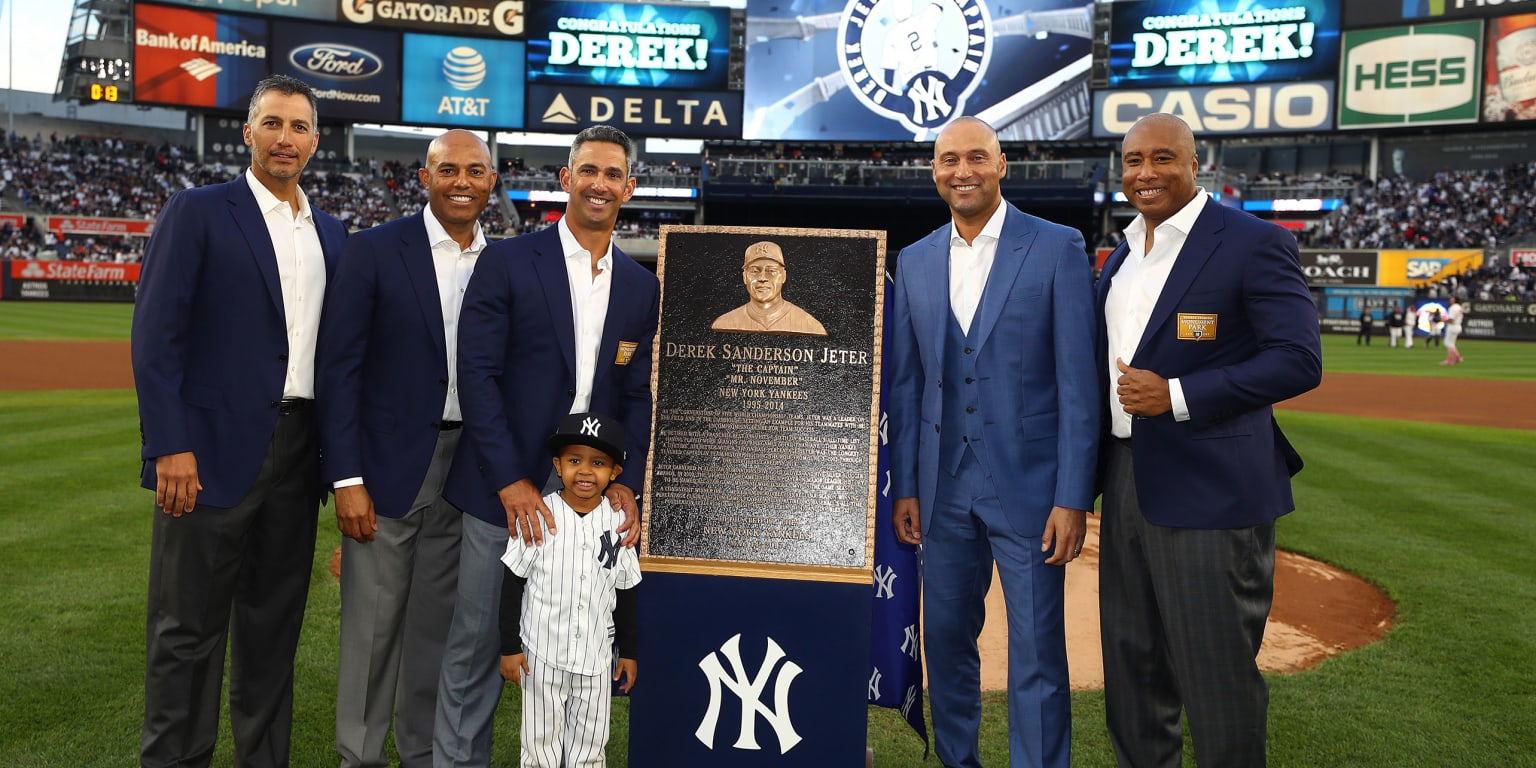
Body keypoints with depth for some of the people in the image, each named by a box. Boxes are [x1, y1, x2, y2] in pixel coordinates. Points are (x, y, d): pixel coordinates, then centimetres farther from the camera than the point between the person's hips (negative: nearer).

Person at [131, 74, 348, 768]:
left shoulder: (332, 234, 14)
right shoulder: (196, 212, -2)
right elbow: (155, 336, -8)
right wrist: (171, 447, -15)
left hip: (300, 451, 5)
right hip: (214, 449, -5)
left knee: (275, 620, 13)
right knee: (189, 627, 3)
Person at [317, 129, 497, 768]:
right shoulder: (374, 250, -4)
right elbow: (339, 367, -6)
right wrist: (346, 478, -11)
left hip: (472, 469, 3)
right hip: (389, 465, -3)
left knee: (438, 624, 13)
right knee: (372, 624, 5)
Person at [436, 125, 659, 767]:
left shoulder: (642, 288, 9)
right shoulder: (507, 262, -3)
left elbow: (638, 395, 9)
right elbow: (476, 375, -8)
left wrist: (627, 483, -4)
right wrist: (510, 481, -14)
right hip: (504, 489, -3)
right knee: (476, 642, 6)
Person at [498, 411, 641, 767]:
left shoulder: (618, 522, -4)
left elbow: (625, 594, 5)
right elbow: (512, 584, -4)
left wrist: (628, 652, 10)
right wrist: (509, 647, -4)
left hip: (595, 657, 2)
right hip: (541, 655, -2)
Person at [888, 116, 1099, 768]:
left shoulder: (1057, 248, -4)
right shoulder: (914, 262, 9)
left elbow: (1078, 380, -7)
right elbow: (906, 384, 10)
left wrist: (1074, 496, -11)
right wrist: (904, 487, 6)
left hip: (1027, 485, -4)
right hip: (943, 488, 4)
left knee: (1037, 653, 3)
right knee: (946, 640, 14)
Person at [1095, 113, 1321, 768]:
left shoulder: (1252, 242, -9)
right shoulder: (1123, 252, 14)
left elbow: (1299, 360, -15)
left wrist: (1177, 396, -21)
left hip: (1209, 488, -7)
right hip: (1127, 483, 7)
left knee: (1217, 678, 2)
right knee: (1131, 667, 17)